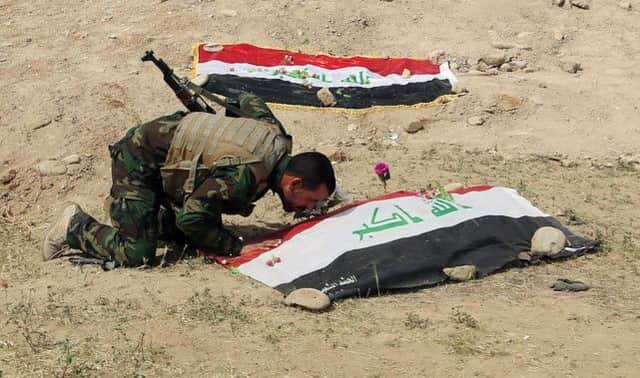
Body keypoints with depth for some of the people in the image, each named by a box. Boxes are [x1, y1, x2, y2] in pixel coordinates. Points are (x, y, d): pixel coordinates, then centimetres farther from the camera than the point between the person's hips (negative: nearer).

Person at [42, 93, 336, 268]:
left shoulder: (276, 134, -8)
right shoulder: (246, 174, -34)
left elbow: (249, 101, 13)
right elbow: (192, 216, -33)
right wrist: (236, 248, -25)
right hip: (138, 161, -9)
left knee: (194, 236, 13)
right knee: (136, 256, -15)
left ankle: (127, 214, 25)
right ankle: (75, 227, 7)